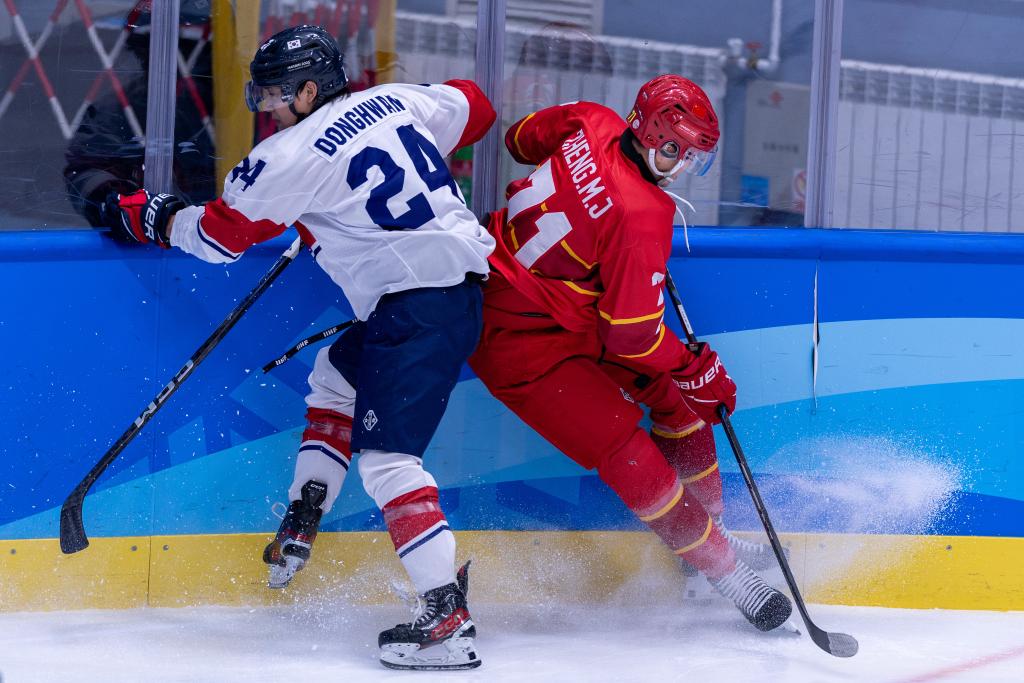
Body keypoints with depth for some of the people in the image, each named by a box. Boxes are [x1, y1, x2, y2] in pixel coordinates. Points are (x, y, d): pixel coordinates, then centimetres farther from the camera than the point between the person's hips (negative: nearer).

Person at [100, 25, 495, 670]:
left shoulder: (296, 156, -11)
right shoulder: (395, 101, 10)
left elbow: (217, 233, -3)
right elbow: (474, 106, 27)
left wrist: (146, 214, 15)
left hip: (420, 306, -10)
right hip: (463, 271, 10)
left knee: (386, 454, -13)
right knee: (336, 374, 28)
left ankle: (447, 619, -21)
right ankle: (302, 522, 29)